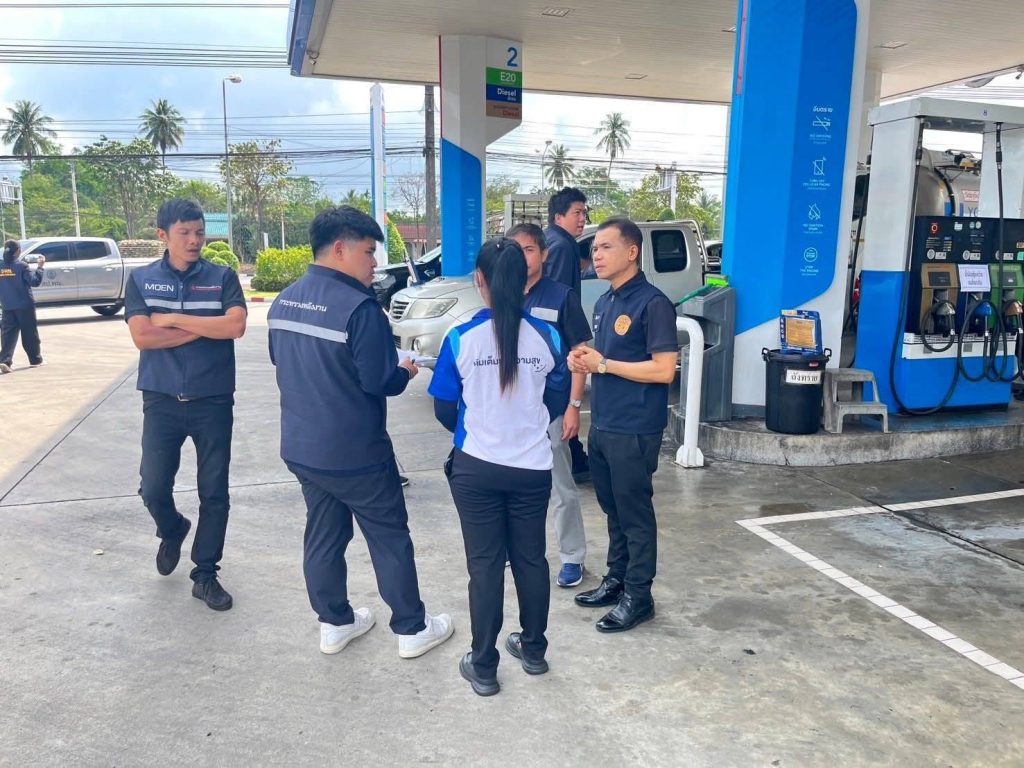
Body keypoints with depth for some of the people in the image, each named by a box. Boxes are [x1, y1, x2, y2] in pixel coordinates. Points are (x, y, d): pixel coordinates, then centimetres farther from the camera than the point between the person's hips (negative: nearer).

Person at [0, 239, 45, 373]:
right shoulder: (21, 266, -12)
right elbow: (35, 281, -16)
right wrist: (40, 267, -10)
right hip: (24, 306, -3)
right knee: (29, 334, 9)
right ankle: (35, 359, 20)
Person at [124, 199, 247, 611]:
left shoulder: (222, 277, 0)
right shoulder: (141, 279, 2)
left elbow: (236, 326, -16)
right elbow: (142, 337, -10)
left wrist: (174, 319, -13)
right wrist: (205, 327, -12)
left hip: (213, 402, 0)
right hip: (161, 401, 1)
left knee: (214, 492, 5)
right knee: (153, 488, 4)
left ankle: (205, 574, 21)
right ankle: (172, 530, 39)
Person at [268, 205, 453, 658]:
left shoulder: (283, 301, 4)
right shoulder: (358, 307, -22)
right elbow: (380, 382, -22)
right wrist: (406, 372, -2)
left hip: (301, 447, 7)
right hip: (354, 453, -7)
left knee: (323, 535, 18)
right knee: (390, 538, 8)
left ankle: (334, 624, 31)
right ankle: (412, 629, 20)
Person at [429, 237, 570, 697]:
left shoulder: (461, 338, -11)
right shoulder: (547, 337, -6)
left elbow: (444, 409, -2)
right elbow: (557, 403, 5)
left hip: (477, 467, -2)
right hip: (533, 468, 2)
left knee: (484, 564, 8)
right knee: (531, 558, 17)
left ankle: (483, 667, 19)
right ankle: (533, 649, 33)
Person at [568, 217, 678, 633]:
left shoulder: (652, 303, -14)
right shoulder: (603, 303, 13)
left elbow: (663, 370, -20)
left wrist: (603, 364, -16)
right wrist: (582, 360, 0)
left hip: (634, 431, -8)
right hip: (601, 426, 8)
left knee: (636, 514, 4)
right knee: (613, 509, 18)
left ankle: (638, 596, 17)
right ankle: (616, 579, 33)